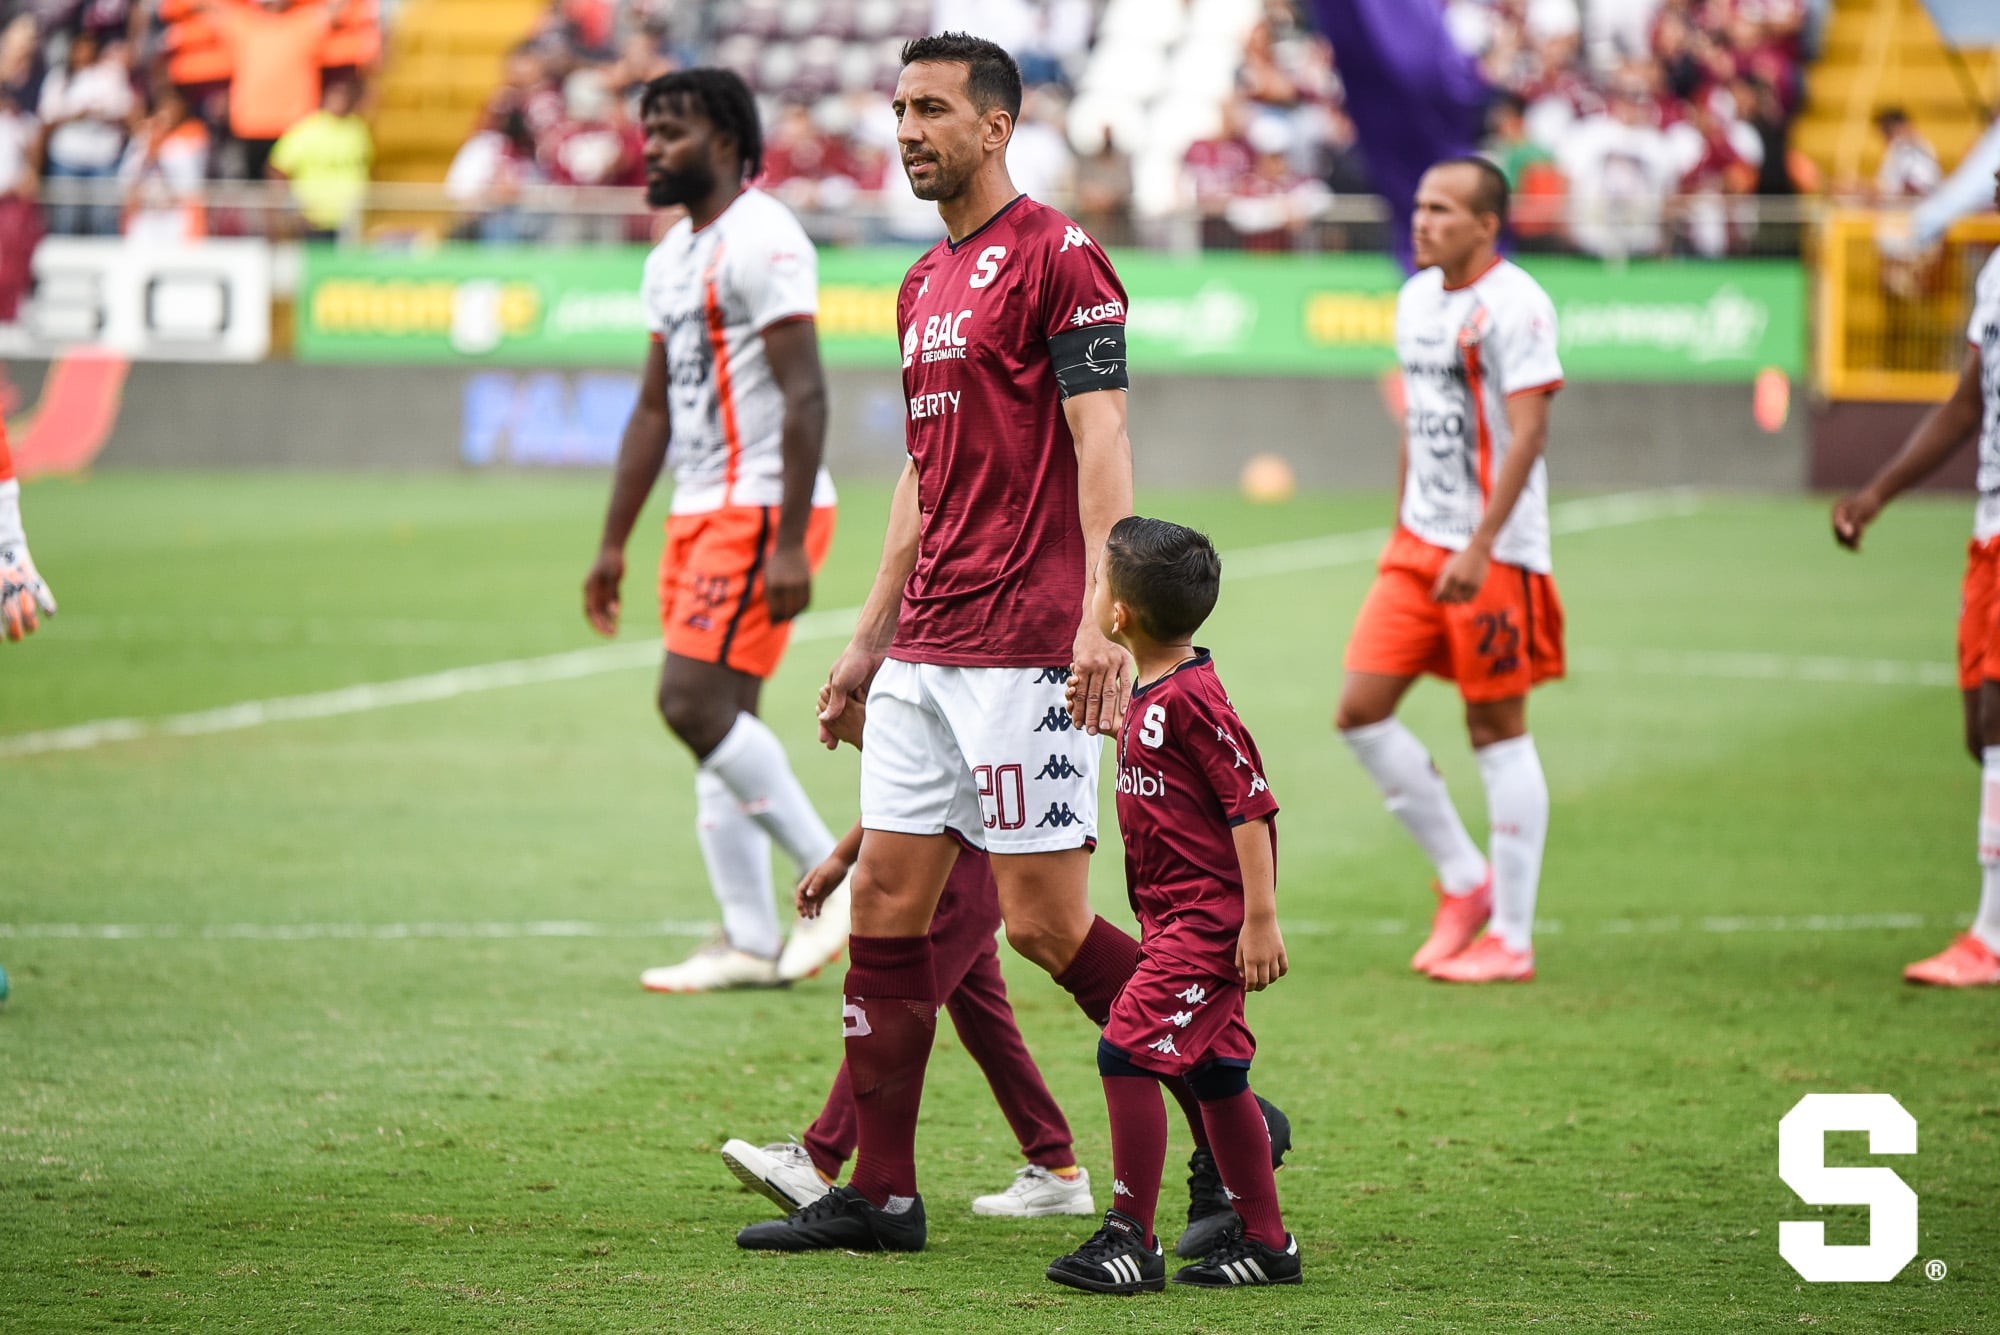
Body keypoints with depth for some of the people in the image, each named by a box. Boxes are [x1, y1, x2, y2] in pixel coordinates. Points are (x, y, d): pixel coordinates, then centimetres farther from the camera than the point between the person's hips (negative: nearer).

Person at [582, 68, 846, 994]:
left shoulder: (760, 242, -13)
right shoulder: (672, 257, 17)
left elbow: (805, 396, -19)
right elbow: (655, 408, 23)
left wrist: (788, 543, -25)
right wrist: (613, 545, 20)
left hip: (762, 511, -10)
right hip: (702, 514, 10)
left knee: (695, 703, -16)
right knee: (715, 718, 6)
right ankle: (750, 943, 8)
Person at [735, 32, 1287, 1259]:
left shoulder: (1059, 258, -8)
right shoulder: (924, 284, 19)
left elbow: (1101, 441, -14)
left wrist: (1105, 617, -23)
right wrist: (870, 641, 24)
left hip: (1026, 649, -9)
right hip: (927, 652, 9)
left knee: (1048, 922, -8)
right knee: (886, 902, 6)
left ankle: (1231, 1127, 6)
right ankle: (881, 1194, 10)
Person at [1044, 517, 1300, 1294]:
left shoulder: (1190, 697, -19)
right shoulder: (1149, 694, 11)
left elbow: (1252, 805, -20)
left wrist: (1261, 918, -21)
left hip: (1205, 914, -10)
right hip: (1178, 916, 10)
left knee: (1127, 1048, -13)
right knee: (1213, 1070, 13)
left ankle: (1131, 1237, -9)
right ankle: (1265, 1240, 20)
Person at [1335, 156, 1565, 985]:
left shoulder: (1513, 305, -13)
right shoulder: (1416, 298, 13)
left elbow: (1527, 432, -19)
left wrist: (1479, 547, -24)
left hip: (1494, 552, -8)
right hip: (1417, 545, 8)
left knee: (1498, 731, -2)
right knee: (1361, 711, 1)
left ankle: (1512, 938, 5)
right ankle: (1464, 880, 16)